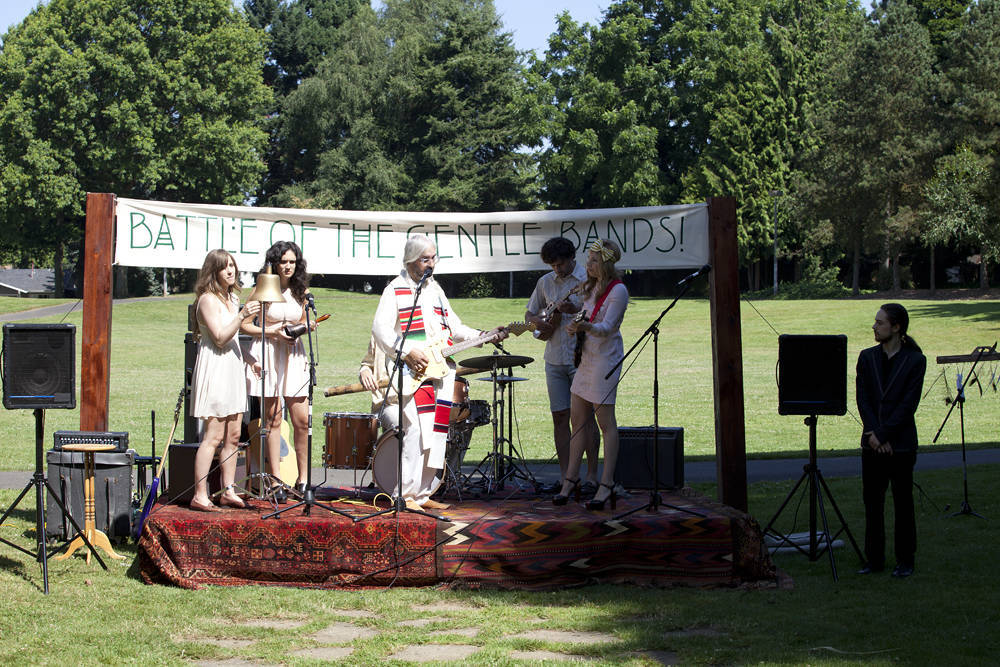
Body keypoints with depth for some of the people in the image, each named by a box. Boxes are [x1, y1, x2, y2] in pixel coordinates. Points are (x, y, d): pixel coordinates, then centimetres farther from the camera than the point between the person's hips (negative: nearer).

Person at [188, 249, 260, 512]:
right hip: (215, 369, -9)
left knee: (233, 435, 7)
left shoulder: (232, 298, 16)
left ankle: (228, 491, 12)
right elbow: (220, 338, -18)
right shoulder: (208, 299, -11)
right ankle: (200, 495, -10)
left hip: (233, 367, 9)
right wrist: (241, 316, -25)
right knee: (214, 436, -11)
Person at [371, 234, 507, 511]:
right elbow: (380, 329, -11)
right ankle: (405, 495, -10)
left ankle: (423, 493, 12)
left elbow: (454, 327, 21)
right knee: (417, 431, -16)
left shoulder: (435, 289, 20)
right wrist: (408, 352, -20)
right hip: (412, 372, -7)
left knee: (437, 433, 5)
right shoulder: (395, 290, -1)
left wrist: (484, 336, 6)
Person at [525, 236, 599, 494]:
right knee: (559, 417, 6)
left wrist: (575, 309, -24)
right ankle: (565, 477, 11)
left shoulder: (588, 279, -4)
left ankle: (592, 477, 0)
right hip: (554, 359, 5)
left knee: (585, 416, -4)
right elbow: (529, 314, 21)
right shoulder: (545, 282, 12)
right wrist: (539, 322, 0)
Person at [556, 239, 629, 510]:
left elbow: (607, 327, -22)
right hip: (585, 356, 9)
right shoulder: (591, 287, 13)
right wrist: (577, 328, 11)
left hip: (605, 359, -9)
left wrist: (586, 327, -39)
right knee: (577, 419, 9)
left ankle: (606, 485, -1)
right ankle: (571, 480, 17)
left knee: (605, 422, -5)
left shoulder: (618, 290, -13)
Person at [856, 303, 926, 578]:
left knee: (903, 502, 2)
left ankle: (905, 562, 11)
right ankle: (874, 560, 14)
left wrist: (884, 434, -14)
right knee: (872, 501, 6)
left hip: (901, 443, -4)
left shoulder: (915, 360, -5)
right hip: (872, 443, 4)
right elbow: (863, 400, 3)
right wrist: (875, 435, -9)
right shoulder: (867, 357, 7)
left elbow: (908, 405, -9)